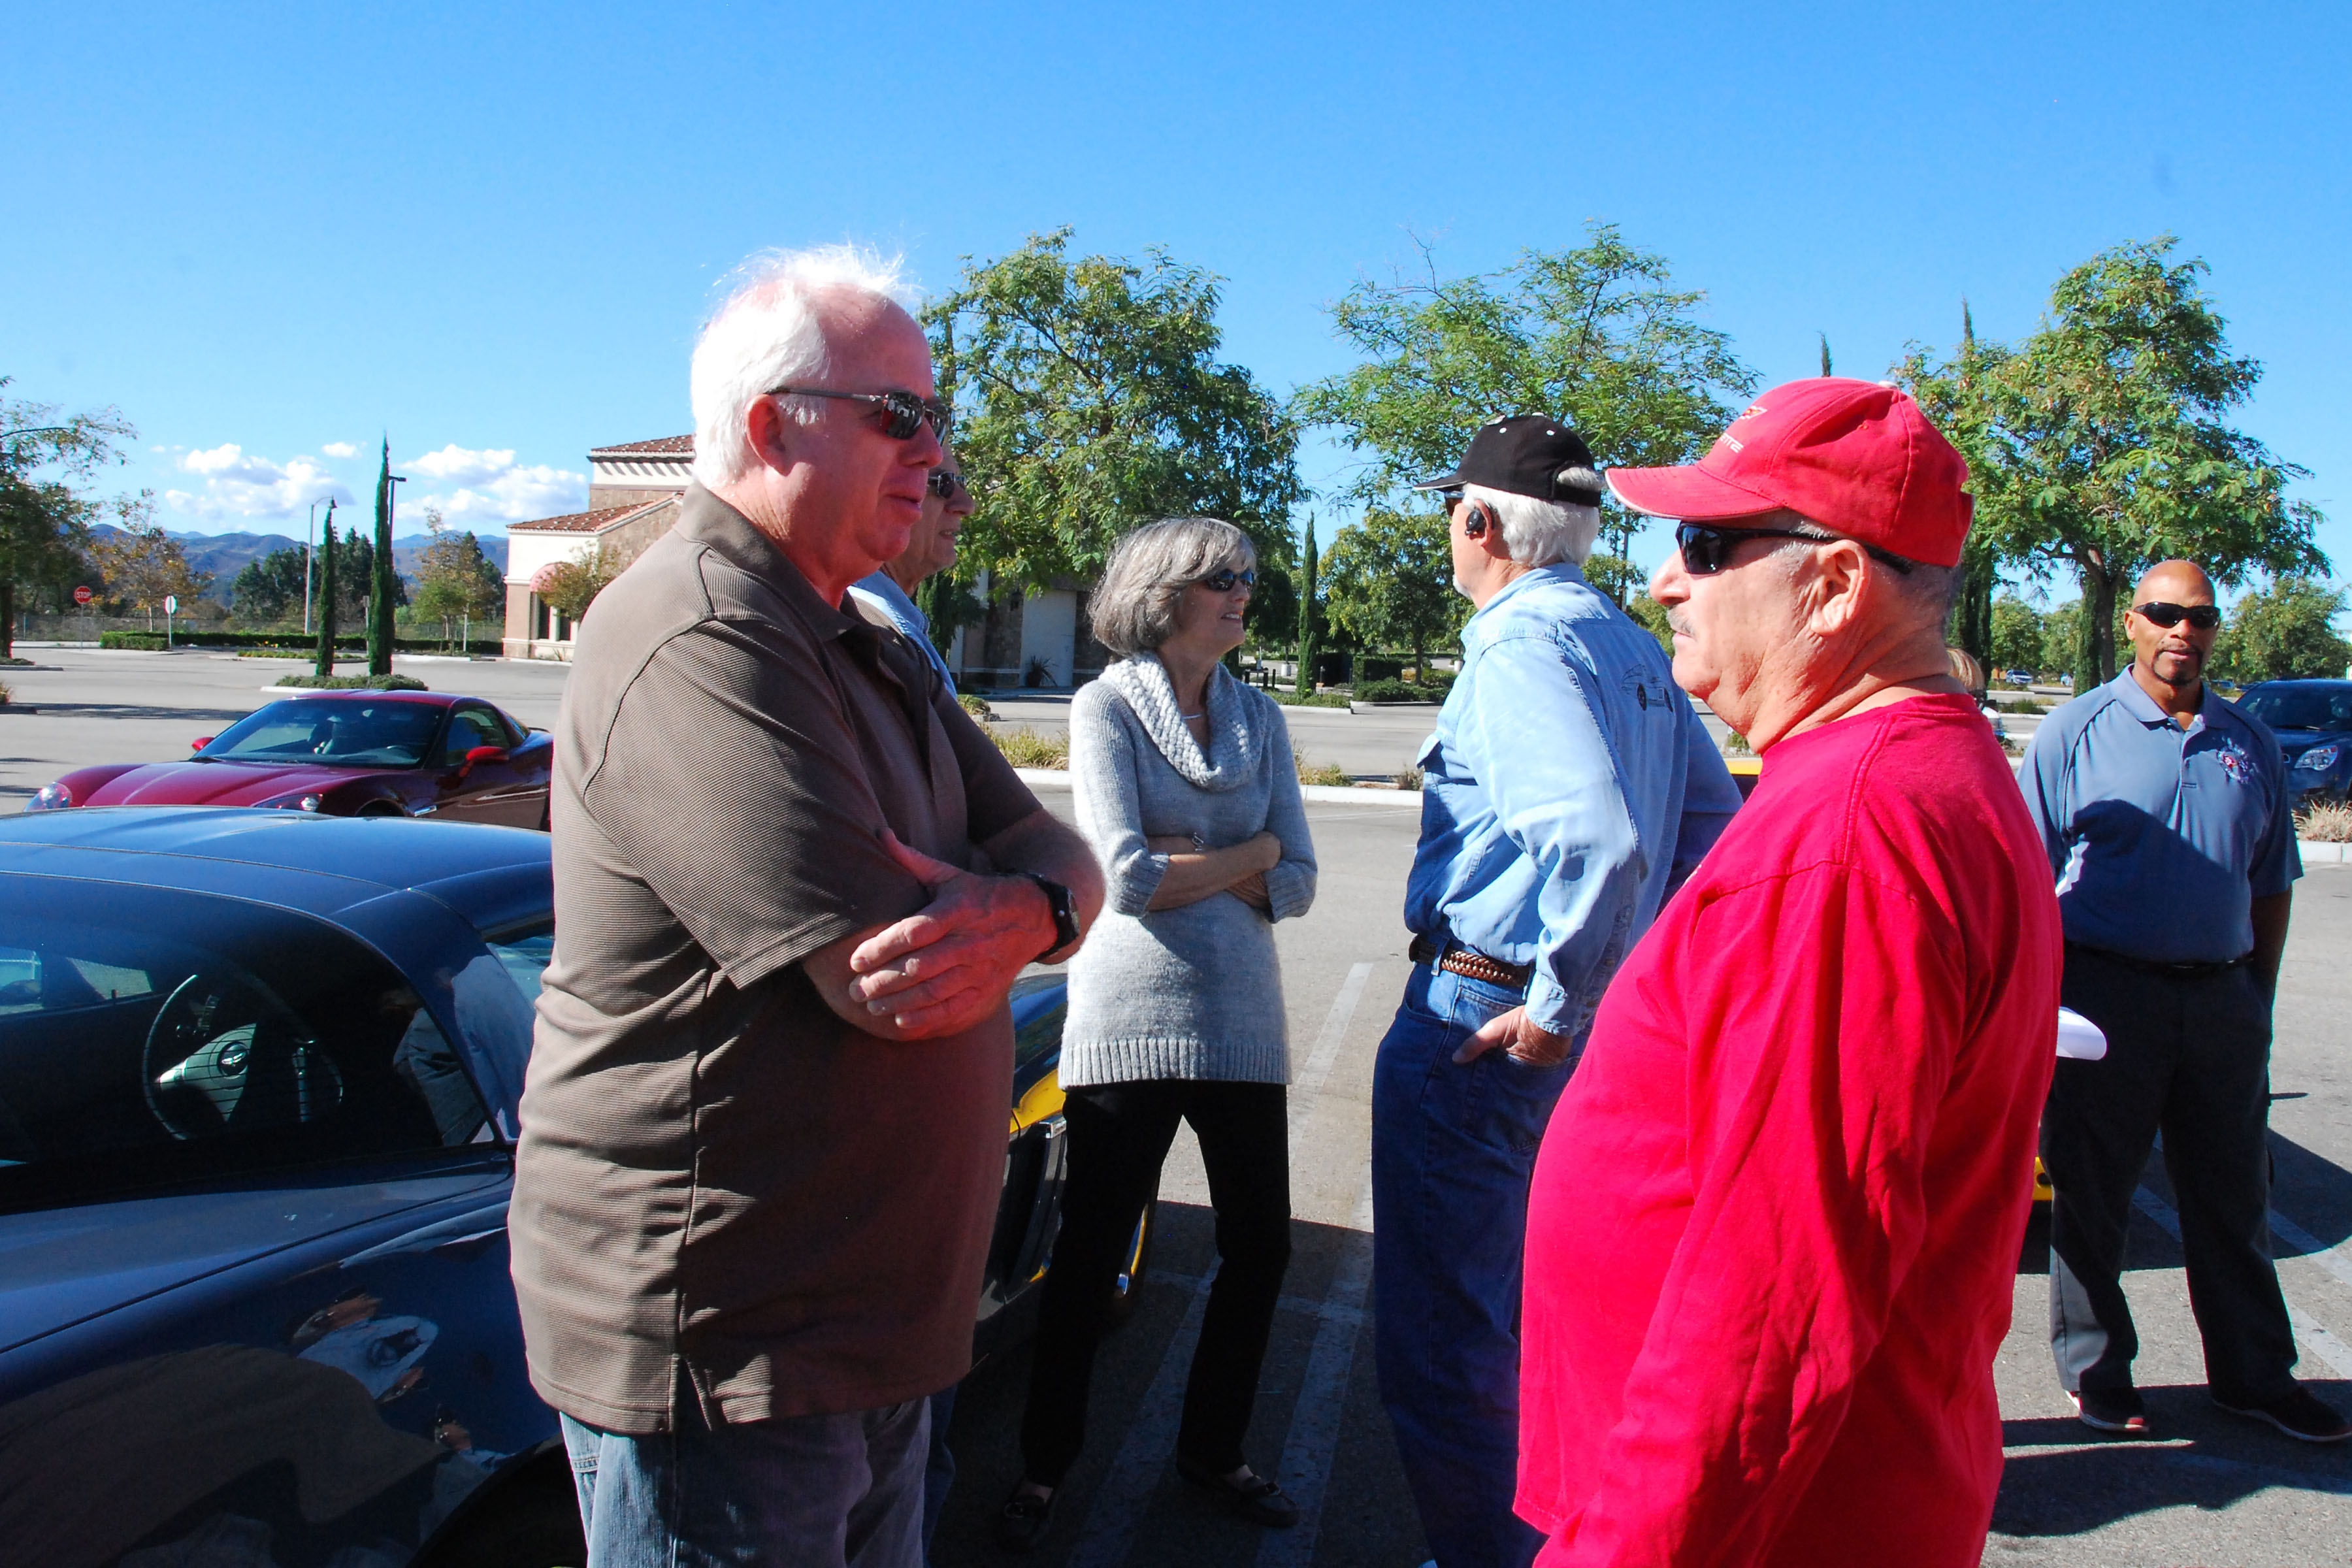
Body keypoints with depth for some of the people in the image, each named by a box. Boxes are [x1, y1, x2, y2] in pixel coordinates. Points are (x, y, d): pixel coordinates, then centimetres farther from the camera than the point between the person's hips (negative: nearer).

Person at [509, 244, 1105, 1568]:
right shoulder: (697, 640, -21)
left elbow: (1061, 855, 6)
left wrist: (1020, 910, -18)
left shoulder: (873, 660, 13)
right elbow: (883, 976, -28)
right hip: (717, 1346, -9)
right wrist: (1019, 909, -6)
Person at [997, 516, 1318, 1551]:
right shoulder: (1107, 705, -5)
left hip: (1240, 1018, 5)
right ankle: (1045, 1465, 25)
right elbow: (1126, 877, -16)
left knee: (1260, 1246, 11)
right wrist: (1249, 853, -4)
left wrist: (1183, 869, -11)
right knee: (1090, 1252, 5)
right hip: (1131, 1018, -5)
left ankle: (1212, 1449, 32)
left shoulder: (1259, 717, 9)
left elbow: (1296, 887, 2)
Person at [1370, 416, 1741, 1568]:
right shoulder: (1630, 646, 11)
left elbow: (1600, 837, -31)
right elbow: (1709, 813, 17)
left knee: (1438, 1337, 2)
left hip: (1483, 1024, -10)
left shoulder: (1520, 644, -17)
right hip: (1590, 1012, 10)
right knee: (1518, 1307, 25)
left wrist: (1555, 1008, -21)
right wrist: (1635, 968, 16)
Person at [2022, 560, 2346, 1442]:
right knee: (2092, 1193, 6)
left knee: (2233, 1198, 13)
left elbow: (2271, 883, 17)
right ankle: (2095, 1370, 21)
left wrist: (2257, 1001, 11)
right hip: (2107, 994, -4)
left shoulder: (2251, 745, 11)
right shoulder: (2076, 732, -3)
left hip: (2222, 997, 4)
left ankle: (2255, 1375, 28)